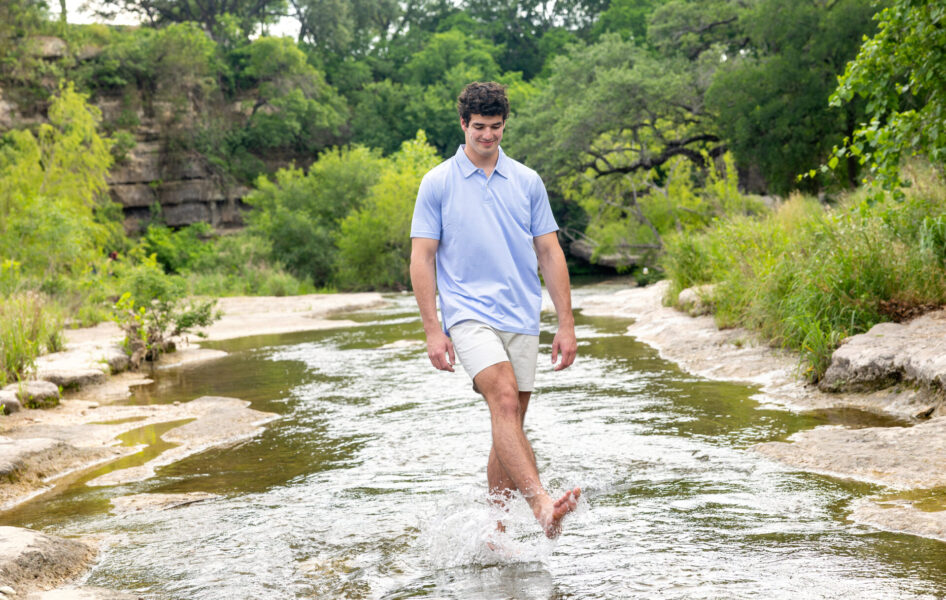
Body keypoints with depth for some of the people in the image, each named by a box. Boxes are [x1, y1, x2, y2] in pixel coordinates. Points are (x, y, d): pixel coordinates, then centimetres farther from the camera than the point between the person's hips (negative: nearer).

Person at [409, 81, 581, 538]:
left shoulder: (528, 182, 11)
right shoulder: (438, 183, 2)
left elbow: (549, 253, 11)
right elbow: (422, 258, 1)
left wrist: (566, 324, 5)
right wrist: (432, 330, -7)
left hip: (522, 319, 4)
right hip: (468, 312, -4)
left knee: (509, 423, 5)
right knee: (505, 400, -25)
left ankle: (495, 529, 15)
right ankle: (540, 503, -38)